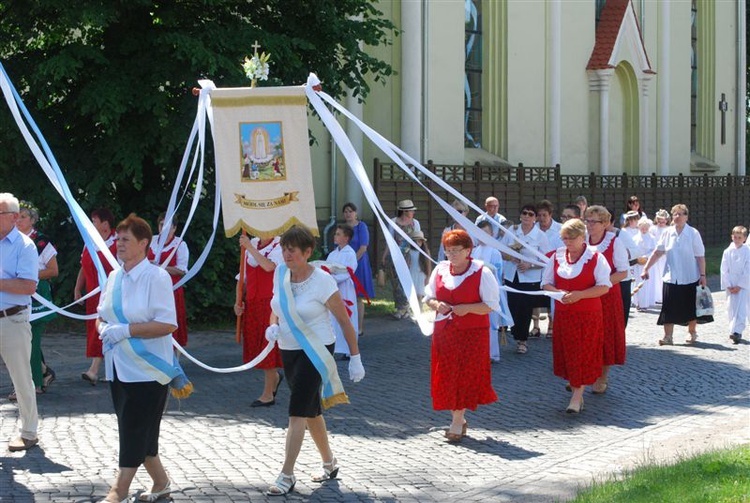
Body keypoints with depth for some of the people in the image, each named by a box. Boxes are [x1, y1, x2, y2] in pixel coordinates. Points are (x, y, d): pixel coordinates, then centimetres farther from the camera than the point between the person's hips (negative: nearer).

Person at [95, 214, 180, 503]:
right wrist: (103, 329, -4)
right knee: (137, 433, 13)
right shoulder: (113, 278, 9)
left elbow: (167, 324, -20)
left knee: (135, 433, -5)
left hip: (147, 368, -8)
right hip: (118, 367, 8)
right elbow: (101, 315, 19)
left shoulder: (156, 277, -13)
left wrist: (125, 330, -23)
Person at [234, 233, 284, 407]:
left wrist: (250, 247, -21)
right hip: (251, 303, 6)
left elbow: (268, 266, -26)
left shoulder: (279, 246, -6)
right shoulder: (250, 245, 11)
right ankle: (274, 376, 36)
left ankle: (268, 394, 5)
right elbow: (243, 277, 14)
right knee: (254, 345, 9)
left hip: (271, 302, -6)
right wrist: (239, 301, 4)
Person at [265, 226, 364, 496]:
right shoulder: (280, 273, -1)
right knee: (311, 410, 17)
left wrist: (355, 358, -11)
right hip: (289, 350, 7)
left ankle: (287, 476, -10)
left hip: (316, 352, -7)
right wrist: (273, 326, -6)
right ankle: (329, 463, 33)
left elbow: (344, 321, -12)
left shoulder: (322, 281, -18)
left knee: (298, 411, -13)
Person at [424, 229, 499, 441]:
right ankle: (458, 420, 20)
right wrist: (436, 304, -8)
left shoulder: (481, 273, -8)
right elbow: (429, 296, 15)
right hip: (444, 332, 5)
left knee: (466, 376, -3)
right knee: (446, 377, 5)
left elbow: (491, 305, -9)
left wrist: (467, 308, -21)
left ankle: (457, 422, 5)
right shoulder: (440, 270, 6)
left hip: (472, 334, -5)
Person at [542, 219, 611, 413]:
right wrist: (557, 292, -12)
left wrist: (579, 294, -20)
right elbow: (546, 283, 10)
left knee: (583, 355, -5)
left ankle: (577, 396, -4)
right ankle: (576, 391, 21)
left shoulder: (595, 257, -6)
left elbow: (604, 287, -10)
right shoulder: (557, 256, 5)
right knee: (565, 353, 7)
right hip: (563, 314, 4)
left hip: (588, 315, -4)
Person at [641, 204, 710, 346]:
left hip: (690, 278, -2)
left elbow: (700, 256, -7)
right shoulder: (667, 233, 1)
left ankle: (692, 333, 27)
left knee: (691, 307, 9)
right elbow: (657, 252, 4)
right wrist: (646, 268, -1)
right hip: (671, 278, 2)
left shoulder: (693, 234, -7)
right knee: (669, 308, -3)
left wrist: (702, 275, -10)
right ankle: (668, 336, 0)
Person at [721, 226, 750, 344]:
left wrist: (739, 286, -11)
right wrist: (729, 286, -6)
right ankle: (735, 331, 17)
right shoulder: (727, 252, 1)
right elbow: (724, 270, 1)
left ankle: (736, 331, -20)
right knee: (731, 309, 5)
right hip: (730, 285, 3)